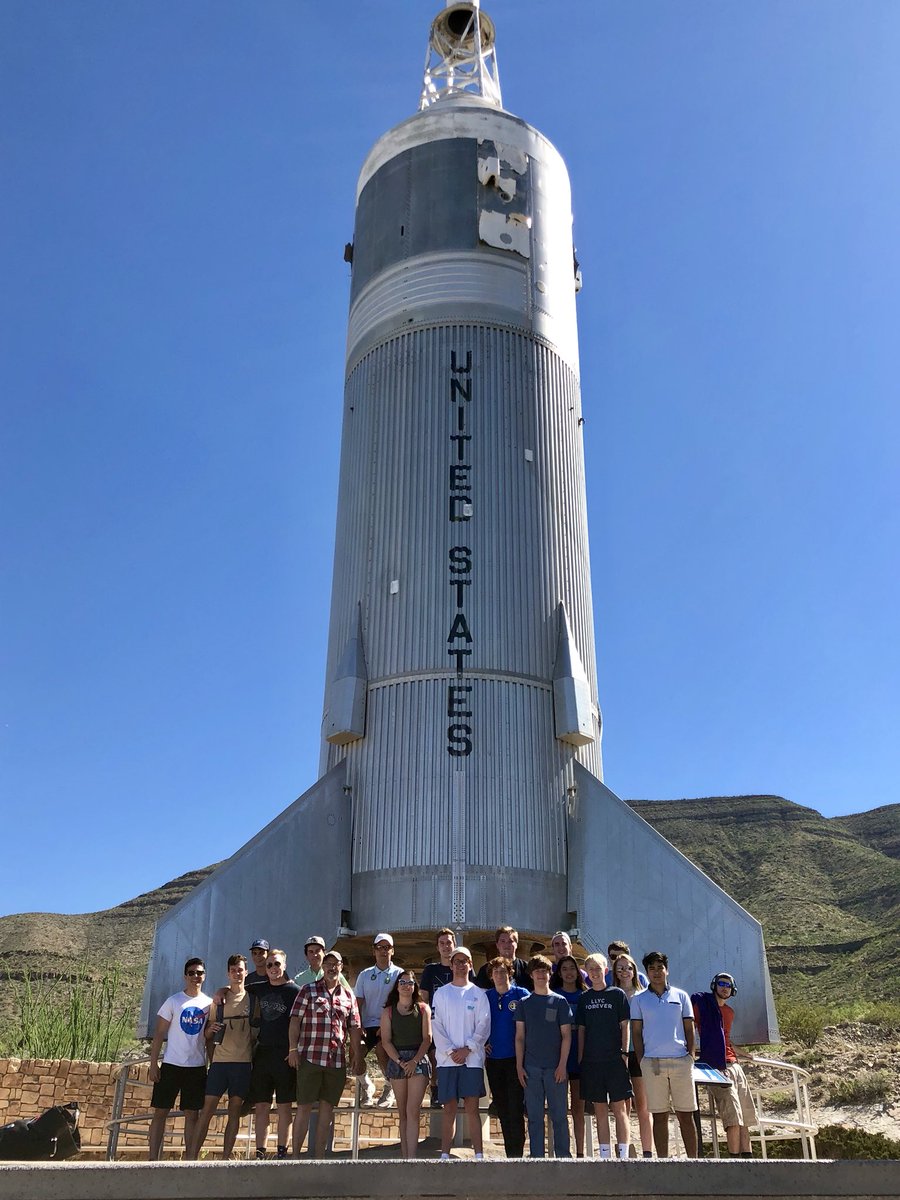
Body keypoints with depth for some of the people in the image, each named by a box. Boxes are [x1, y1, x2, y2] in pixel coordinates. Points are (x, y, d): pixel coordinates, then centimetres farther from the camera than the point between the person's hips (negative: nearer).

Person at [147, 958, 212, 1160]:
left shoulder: (210, 1004, 6)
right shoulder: (173, 1002, -2)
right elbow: (159, 1034, -1)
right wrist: (153, 1064, -6)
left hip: (197, 1067, 2)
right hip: (171, 1065, -2)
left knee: (192, 1114, 6)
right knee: (160, 1112, 0)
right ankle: (153, 1160, 5)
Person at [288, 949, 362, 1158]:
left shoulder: (348, 995, 12)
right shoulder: (308, 990, 2)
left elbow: (354, 1028, 14)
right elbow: (295, 1020, -2)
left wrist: (357, 1055, 10)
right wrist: (293, 1049, -9)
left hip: (337, 1061, 4)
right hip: (310, 1058, -4)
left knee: (327, 1109, 8)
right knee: (304, 1107, 0)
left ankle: (319, 1156, 16)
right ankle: (296, 1155, 7)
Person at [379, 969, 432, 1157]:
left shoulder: (423, 1009, 6)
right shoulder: (388, 1011, 9)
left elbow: (427, 1038, 0)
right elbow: (386, 1041, 2)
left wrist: (414, 1061, -11)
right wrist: (400, 1062, -10)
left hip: (419, 1060, -2)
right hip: (396, 1060, 2)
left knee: (412, 1111, -11)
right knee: (402, 1113, 7)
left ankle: (411, 1157, -14)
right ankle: (404, 1156, 10)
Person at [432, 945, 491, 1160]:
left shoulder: (478, 994, 7)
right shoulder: (441, 993, 8)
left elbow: (484, 1026, 1)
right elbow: (436, 1026, 2)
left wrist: (467, 1049, -9)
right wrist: (450, 1050, -9)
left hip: (472, 1059, -1)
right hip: (447, 1059, 1)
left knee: (472, 1108, -1)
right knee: (449, 1109, 3)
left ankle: (479, 1155, 2)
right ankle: (445, 1155, 8)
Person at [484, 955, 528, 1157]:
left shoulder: (522, 995, -2)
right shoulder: (485, 997, 7)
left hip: (515, 1057, -4)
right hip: (493, 1059, 4)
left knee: (515, 1107, -7)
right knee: (502, 1109, 9)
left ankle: (516, 1153, 1)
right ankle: (510, 1152, 19)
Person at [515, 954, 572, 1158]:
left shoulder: (559, 1002, 3)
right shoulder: (524, 1004, 8)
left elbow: (566, 1035, 1)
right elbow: (520, 1037, 8)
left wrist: (562, 1065, -7)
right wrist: (519, 1066, 0)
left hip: (554, 1067, -2)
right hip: (531, 1067, 2)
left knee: (559, 1115, 2)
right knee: (534, 1116, 5)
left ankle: (563, 1156, 11)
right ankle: (536, 1157, 12)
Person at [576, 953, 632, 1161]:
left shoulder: (617, 994, 1)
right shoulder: (584, 998, 9)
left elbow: (624, 1026, 1)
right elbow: (581, 1030, 12)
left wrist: (624, 1053, -6)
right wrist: (580, 1058, 6)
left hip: (615, 1059, -3)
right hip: (591, 1061, 3)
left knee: (619, 1108, -3)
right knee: (599, 1109, 7)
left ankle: (623, 1154, 1)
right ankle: (604, 1155, 14)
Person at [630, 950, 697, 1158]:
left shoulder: (680, 996, 10)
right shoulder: (639, 999, 8)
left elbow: (689, 1029, 11)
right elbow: (636, 1031, 6)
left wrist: (691, 1056, 1)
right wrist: (641, 1061, -1)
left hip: (681, 1061, 1)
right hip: (652, 1062, 0)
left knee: (686, 1114, 3)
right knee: (659, 1115, 4)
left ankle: (692, 1158, 10)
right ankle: (662, 1160, 11)